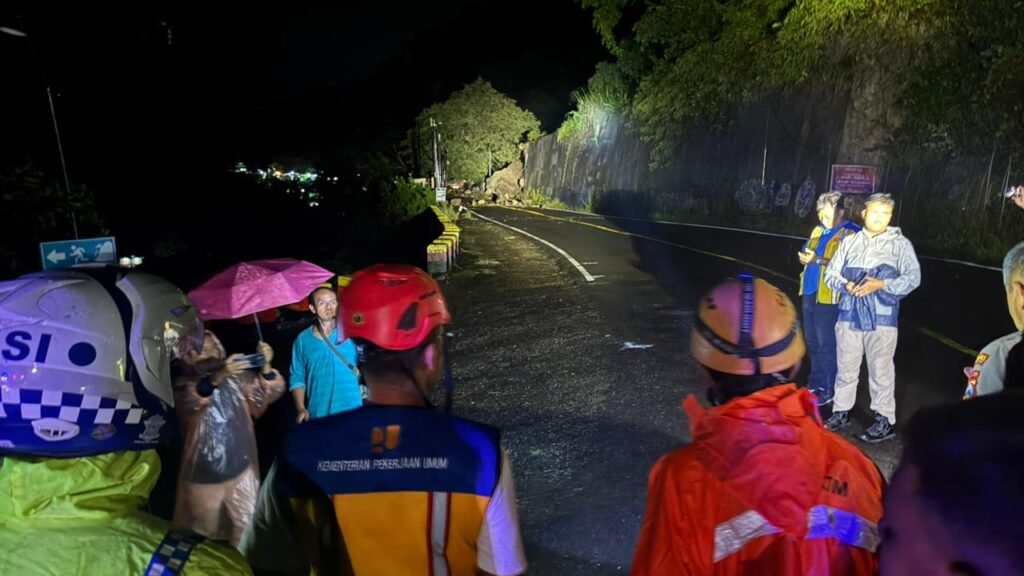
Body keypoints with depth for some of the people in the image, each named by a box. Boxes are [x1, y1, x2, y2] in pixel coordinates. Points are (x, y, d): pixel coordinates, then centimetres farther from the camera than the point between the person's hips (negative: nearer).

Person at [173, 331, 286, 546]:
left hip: (241, 471, 1)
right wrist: (217, 377, -45)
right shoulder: (184, 384, -5)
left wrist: (266, 367, -30)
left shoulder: (236, 377, 1)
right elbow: (188, 403, -27)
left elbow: (268, 393, -10)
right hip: (203, 476, -1)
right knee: (205, 538, 15)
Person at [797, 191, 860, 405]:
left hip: (828, 299, -8)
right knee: (813, 343, 17)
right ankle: (816, 382, 30)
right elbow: (807, 252, 21)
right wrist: (805, 257, -2)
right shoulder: (819, 230, 13)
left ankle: (830, 390, 9)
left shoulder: (850, 233, -11)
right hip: (810, 294, 8)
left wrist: (817, 260, -24)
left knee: (827, 346, -1)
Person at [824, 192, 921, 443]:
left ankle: (885, 421, 9)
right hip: (850, 315, 3)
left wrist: (882, 284, -19)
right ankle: (841, 412, 22)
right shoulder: (850, 241, 11)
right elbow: (831, 273, 10)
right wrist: (846, 285, -11)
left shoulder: (900, 243, 2)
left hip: (881, 318, -3)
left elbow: (913, 277, -5)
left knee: (881, 371, 0)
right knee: (845, 368, 10)